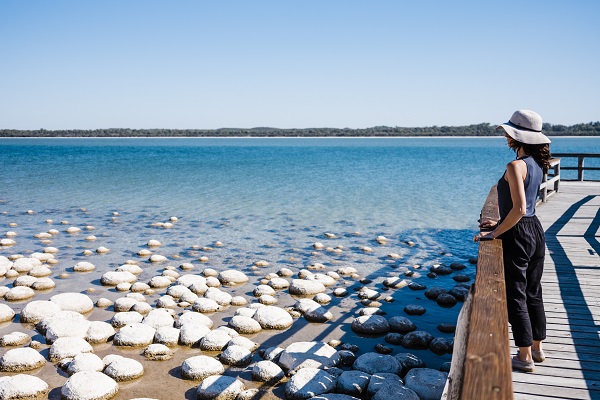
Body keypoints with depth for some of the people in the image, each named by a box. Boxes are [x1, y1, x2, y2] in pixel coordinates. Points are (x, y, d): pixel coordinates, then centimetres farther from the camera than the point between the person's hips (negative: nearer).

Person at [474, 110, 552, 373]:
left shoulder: (515, 166, -20)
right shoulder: (537, 164, 8)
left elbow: (519, 209, -26)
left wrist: (495, 233, -16)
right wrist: (501, 223, 17)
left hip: (517, 236, -9)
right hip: (536, 231, 9)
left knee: (516, 297, 3)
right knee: (533, 293, 18)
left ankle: (525, 357, 13)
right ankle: (537, 349, 31)